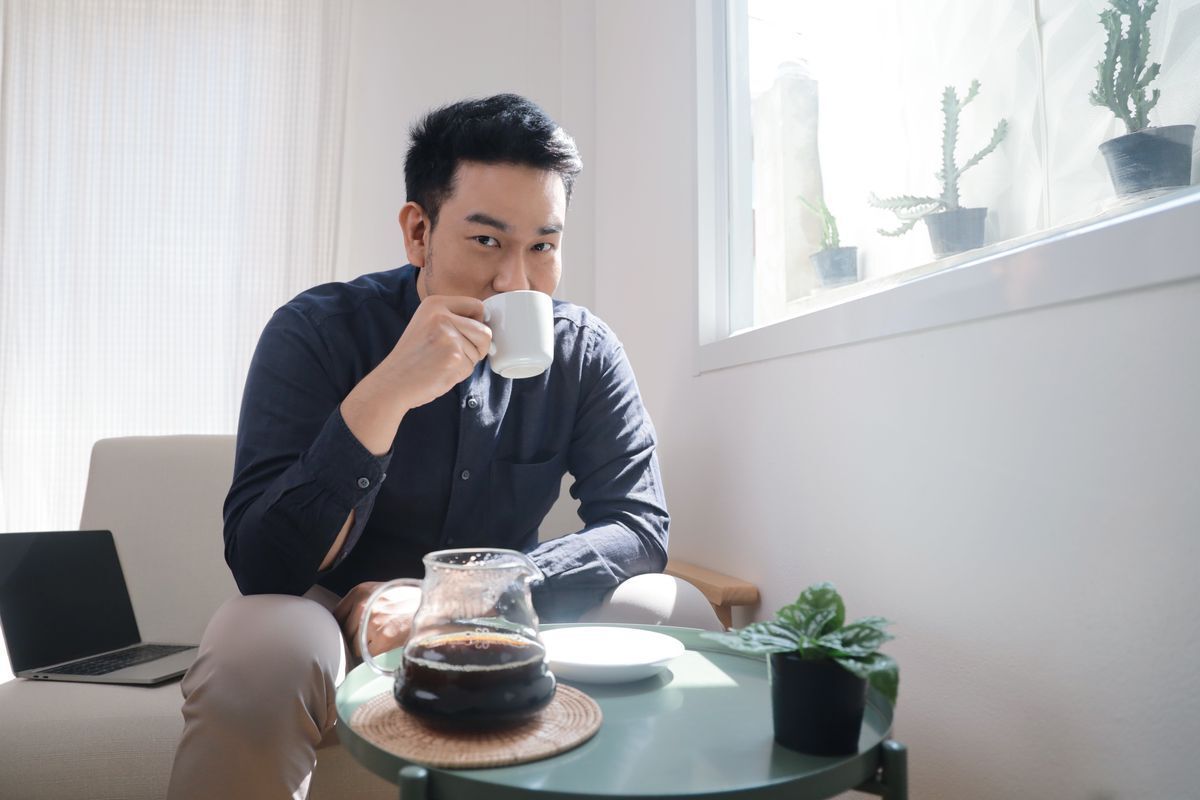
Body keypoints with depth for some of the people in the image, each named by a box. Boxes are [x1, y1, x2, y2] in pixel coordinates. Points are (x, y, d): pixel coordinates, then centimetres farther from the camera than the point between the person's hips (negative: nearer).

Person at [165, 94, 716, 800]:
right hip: (338, 619, -2)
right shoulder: (317, 332, -16)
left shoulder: (585, 352, -7)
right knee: (260, 650, -34)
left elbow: (640, 524, -12)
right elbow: (260, 567, -23)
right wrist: (385, 394, -38)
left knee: (680, 612, -17)